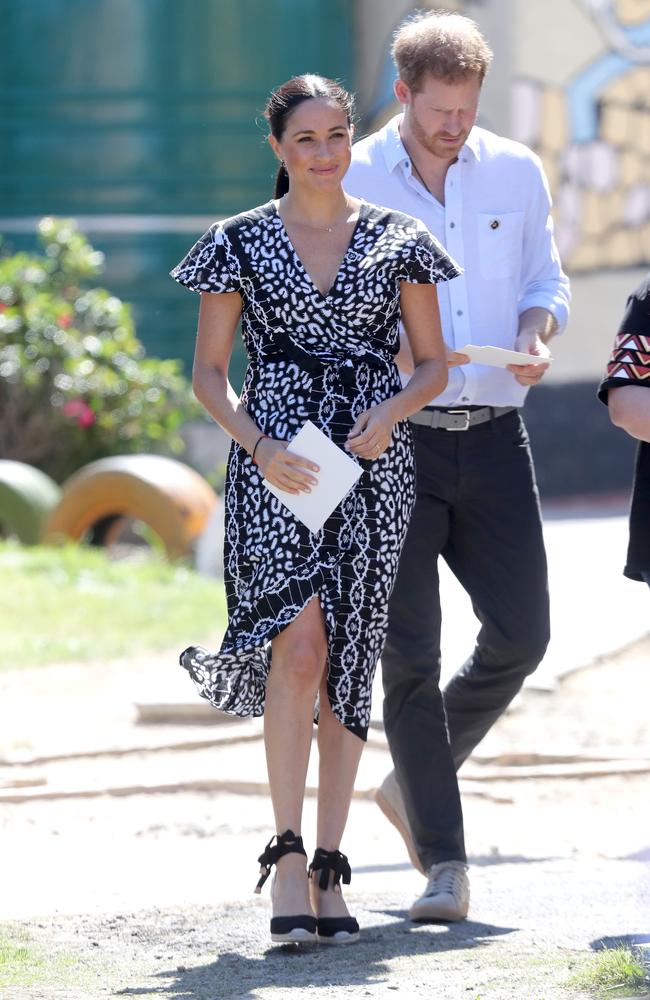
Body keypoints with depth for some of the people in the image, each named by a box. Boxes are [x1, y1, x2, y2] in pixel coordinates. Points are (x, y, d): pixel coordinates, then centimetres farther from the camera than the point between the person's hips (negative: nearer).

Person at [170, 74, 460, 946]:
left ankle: (329, 870, 9)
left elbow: (434, 363, 12)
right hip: (275, 460, -2)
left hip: (371, 462, 2)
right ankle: (287, 853, -11)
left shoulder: (398, 239, 9)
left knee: (349, 662, 1)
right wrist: (260, 446, -10)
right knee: (299, 645, -19)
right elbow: (208, 371, 7)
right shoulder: (241, 242, 6)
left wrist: (392, 409, -9)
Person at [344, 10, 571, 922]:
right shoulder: (350, 181, -2)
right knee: (408, 653, -5)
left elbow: (546, 281, 16)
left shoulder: (516, 173, 7)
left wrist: (537, 336, -6)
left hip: (493, 433, 3)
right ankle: (444, 863, 0)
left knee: (520, 633, 0)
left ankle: (413, 783, 24)